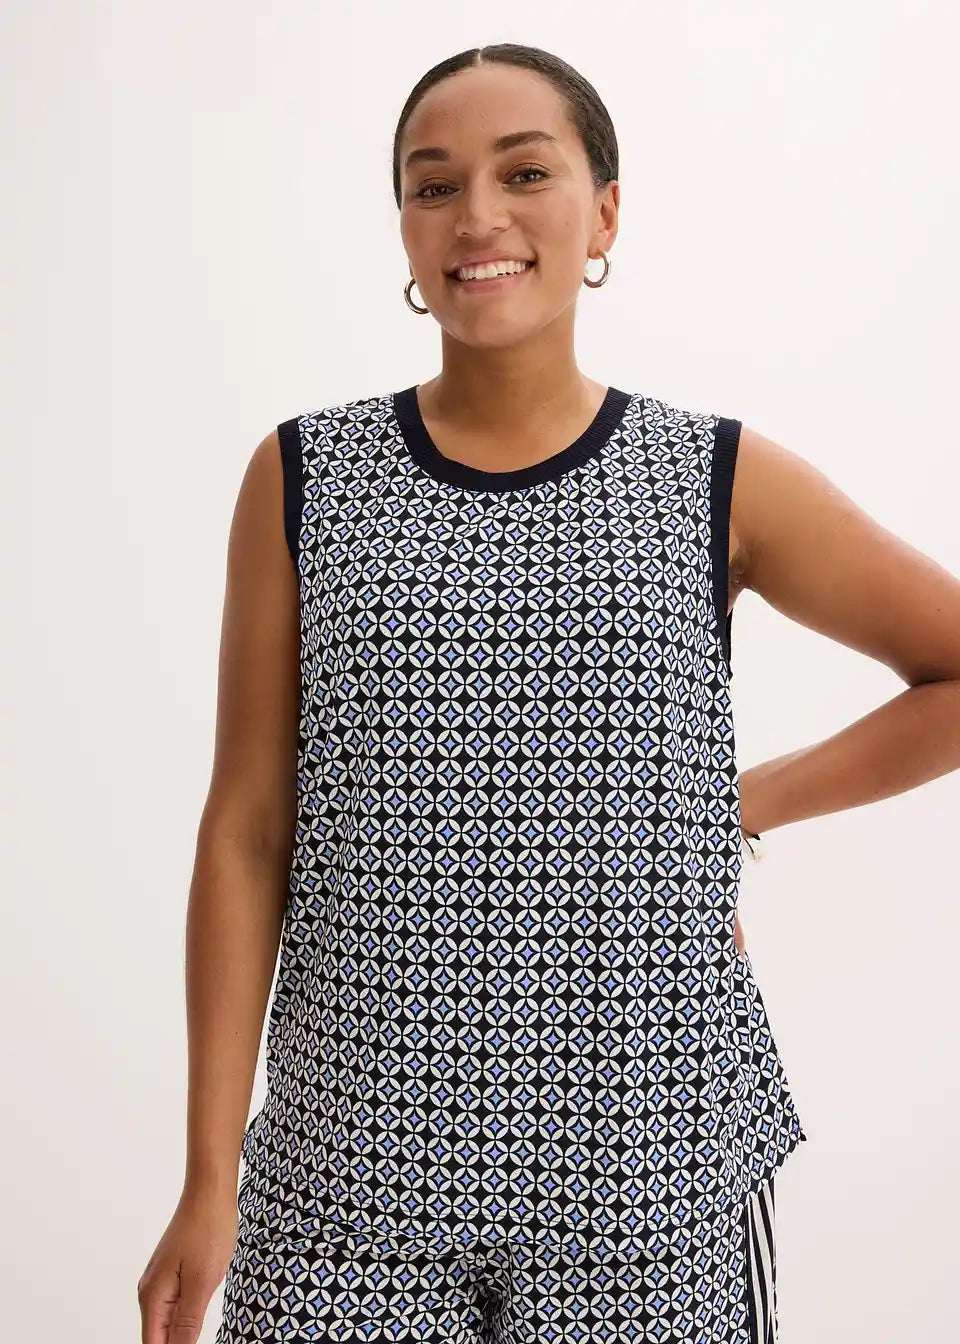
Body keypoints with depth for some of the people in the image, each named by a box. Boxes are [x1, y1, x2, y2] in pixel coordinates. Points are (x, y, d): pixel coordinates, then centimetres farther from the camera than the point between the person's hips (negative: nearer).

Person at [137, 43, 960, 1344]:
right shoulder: (303, 480, 1)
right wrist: (211, 1182, -2)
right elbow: (247, 833, 0)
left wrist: (748, 802, -3)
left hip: (651, 1167, 0)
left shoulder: (722, 481, -1)